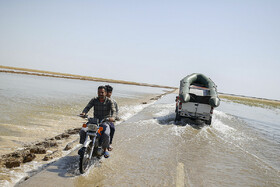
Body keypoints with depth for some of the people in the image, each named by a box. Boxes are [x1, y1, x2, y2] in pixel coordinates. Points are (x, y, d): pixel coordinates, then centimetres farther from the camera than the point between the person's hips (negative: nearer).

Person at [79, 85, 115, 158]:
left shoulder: (109, 101, -4)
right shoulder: (94, 100, 3)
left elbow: (113, 110, -17)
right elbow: (87, 107, -8)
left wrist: (112, 117, -40)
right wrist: (84, 113, -31)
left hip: (105, 121, -3)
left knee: (106, 134, -30)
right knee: (82, 131, -16)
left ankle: (105, 149, -4)